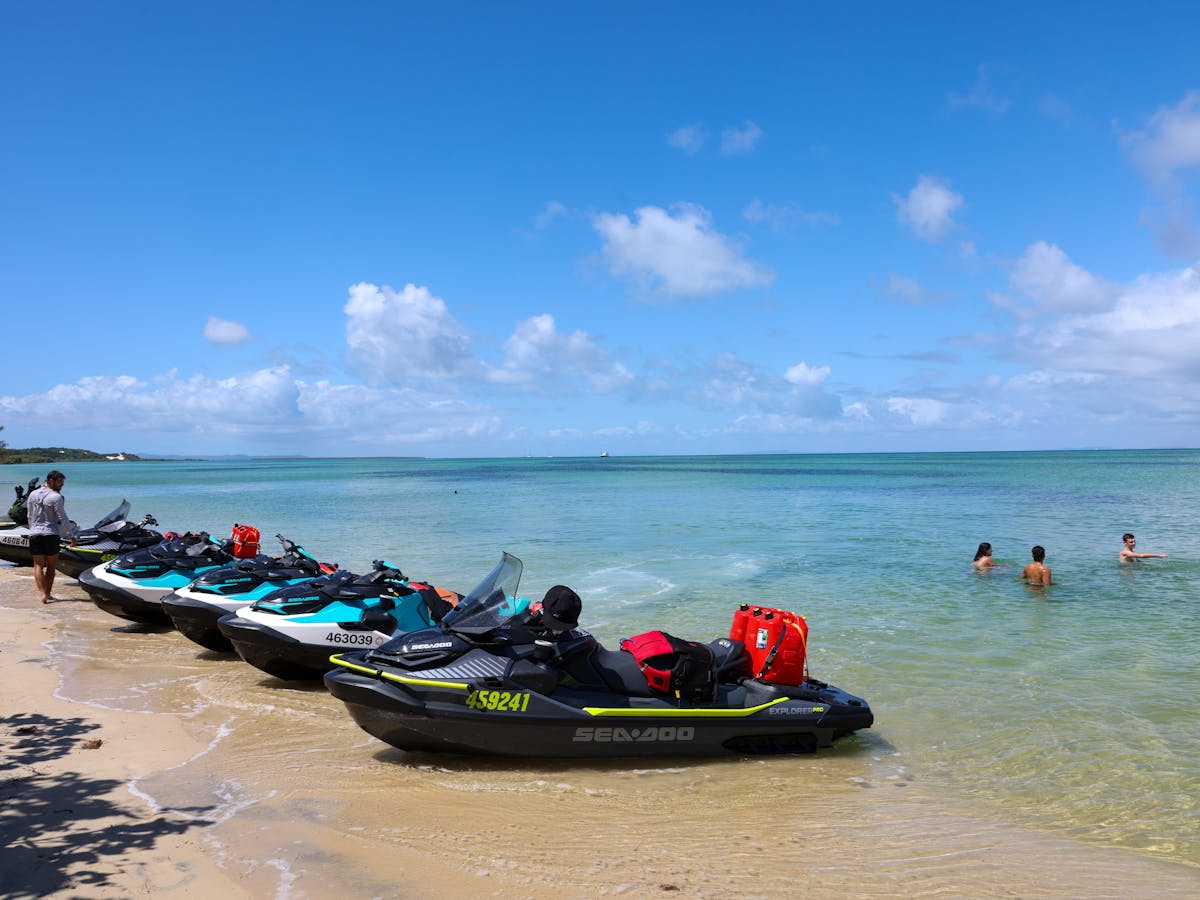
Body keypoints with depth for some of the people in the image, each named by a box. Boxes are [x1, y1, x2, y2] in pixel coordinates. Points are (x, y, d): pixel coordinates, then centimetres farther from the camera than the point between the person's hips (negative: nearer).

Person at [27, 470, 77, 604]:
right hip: (51, 534, -4)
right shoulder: (56, 497, -10)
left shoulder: (32, 495, 9)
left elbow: (30, 517, 16)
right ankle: (48, 594, 10)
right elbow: (63, 519, -11)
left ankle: (42, 593, -10)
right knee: (51, 566, 8)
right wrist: (71, 536, -5)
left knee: (38, 565, 4)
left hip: (34, 534, 4)